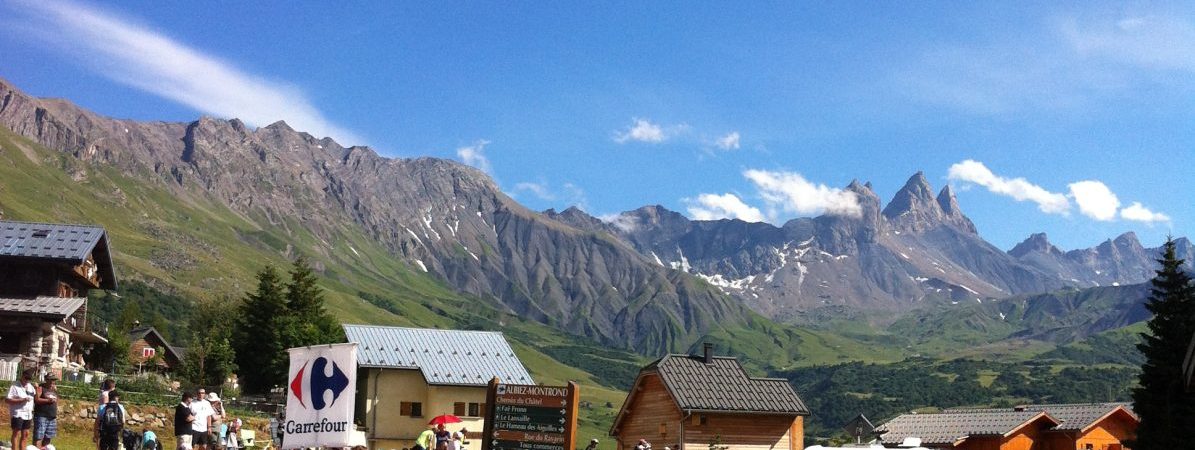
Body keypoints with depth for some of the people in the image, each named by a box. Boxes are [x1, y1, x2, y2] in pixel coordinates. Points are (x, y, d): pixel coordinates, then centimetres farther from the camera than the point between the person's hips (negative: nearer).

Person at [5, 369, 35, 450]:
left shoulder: (30, 386, 12)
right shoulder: (14, 386, -8)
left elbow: (36, 397, 22)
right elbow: (7, 400, -16)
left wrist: (37, 389, 1)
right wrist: (22, 400, -21)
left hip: (28, 415, 7)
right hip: (18, 414, -7)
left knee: (25, 434, 8)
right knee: (16, 433, -4)